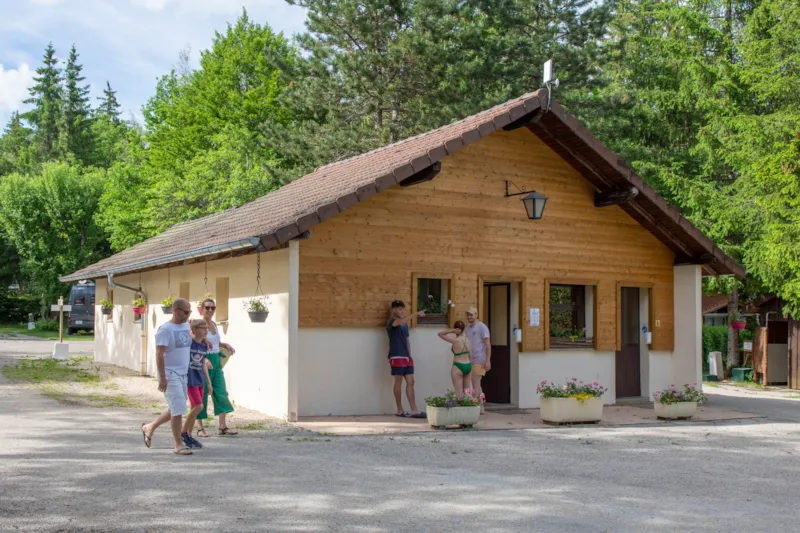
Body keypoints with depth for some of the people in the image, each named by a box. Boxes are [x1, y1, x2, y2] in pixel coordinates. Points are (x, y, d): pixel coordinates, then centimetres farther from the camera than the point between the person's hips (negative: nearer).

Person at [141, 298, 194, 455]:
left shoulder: (186, 326, 11)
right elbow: (159, 354, -17)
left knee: (175, 409, 14)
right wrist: (162, 377, -20)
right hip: (170, 374, -8)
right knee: (178, 409, -8)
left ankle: (150, 428, 33)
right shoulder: (166, 329, -13)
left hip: (183, 374, 8)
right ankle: (178, 444, 3)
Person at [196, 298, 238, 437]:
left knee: (221, 393, 2)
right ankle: (200, 428, 10)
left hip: (216, 361, 7)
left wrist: (225, 344, 10)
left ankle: (223, 426, 6)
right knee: (202, 394, 1)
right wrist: (204, 360, -26)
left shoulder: (214, 324, 12)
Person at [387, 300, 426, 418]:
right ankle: (400, 410, 5)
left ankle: (414, 410, -1)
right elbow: (401, 321, -28)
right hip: (397, 356, -7)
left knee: (410, 382, 1)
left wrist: (410, 355, 14)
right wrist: (416, 314, -35)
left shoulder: (405, 324, 19)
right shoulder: (391, 321, -6)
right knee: (398, 382, -2)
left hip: (406, 356, 7)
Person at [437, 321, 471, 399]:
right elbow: (470, 355, 8)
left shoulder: (455, 340, -16)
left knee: (459, 393, 1)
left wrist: (451, 331, -16)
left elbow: (440, 334, -9)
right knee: (468, 391, 14)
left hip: (458, 367, -6)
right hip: (468, 366, 6)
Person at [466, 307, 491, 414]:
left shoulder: (482, 327, -7)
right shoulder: (468, 328, 15)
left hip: (479, 361, -8)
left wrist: (488, 361, -17)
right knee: (477, 385, 12)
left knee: (475, 385, -10)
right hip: (471, 361, 8)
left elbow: (488, 344, -10)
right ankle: (481, 408, 19)